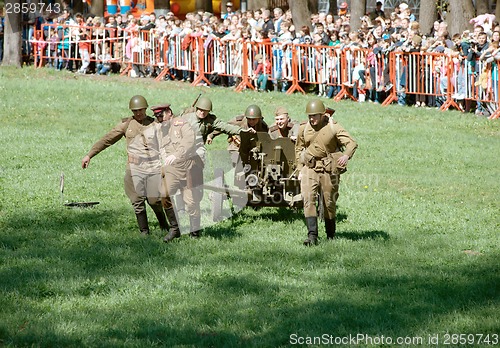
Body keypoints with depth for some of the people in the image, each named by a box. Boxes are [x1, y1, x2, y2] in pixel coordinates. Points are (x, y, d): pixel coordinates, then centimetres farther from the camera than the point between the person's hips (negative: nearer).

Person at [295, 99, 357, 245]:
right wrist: (300, 169, 10)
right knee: (308, 199, -17)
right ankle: (312, 235, -23)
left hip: (329, 169, -2)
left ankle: (331, 235, 27)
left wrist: (346, 155, -35)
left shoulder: (333, 127, -10)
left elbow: (351, 143, -14)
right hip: (309, 168, 2)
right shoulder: (304, 128, 0)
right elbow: (298, 148, 15)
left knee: (329, 203, 8)